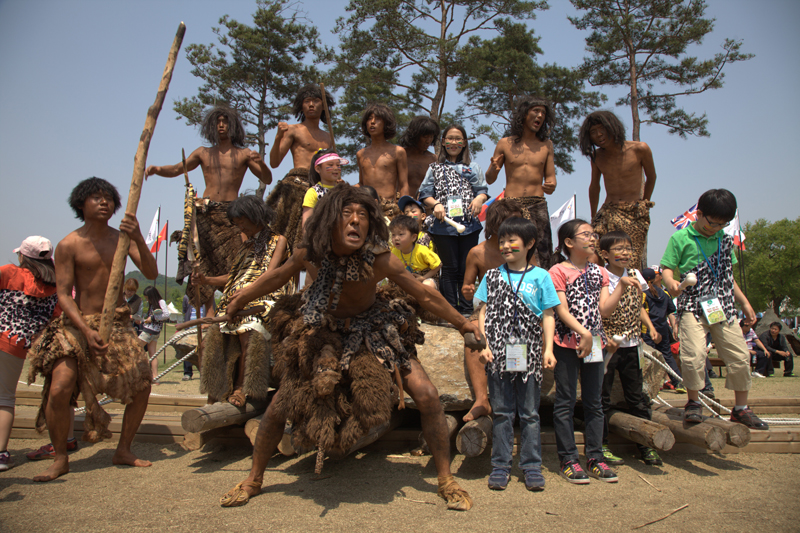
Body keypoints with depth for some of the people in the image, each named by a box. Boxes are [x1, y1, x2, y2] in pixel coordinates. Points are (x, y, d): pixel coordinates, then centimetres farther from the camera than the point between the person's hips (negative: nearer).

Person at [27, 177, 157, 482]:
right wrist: (86, 331, -22)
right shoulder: (69, 245, -7)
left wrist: (138, 238, -23)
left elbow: (151, 274, -8)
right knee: (59, 389, -18)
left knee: (142, 384, -2)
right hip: (79, 323, -3)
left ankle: (123, 451, 16)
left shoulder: (122, 239, 3)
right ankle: (60, 459, 3)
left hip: (117, 323, 3)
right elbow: (63, 295, -9)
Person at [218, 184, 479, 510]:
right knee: (279, 408, 0)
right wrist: (236, 303, 9)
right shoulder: (311, 254, -24)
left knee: (427, 397, -12)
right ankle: (253, 480, 28)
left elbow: (425, 295, -17)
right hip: (323, 332, 1)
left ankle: (446, 481, 11)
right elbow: (276, 278, -2)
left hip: (372, 331, -1)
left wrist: (462, 324, -5)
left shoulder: (379, 260, -30)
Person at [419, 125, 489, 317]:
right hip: (443, 226, 0)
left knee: (466, 268, 2)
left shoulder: (472, 167, 15)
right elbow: (424, 194, 8)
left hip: (469, 225, 1)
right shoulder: (435, 167, 13)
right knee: (449, 268, 4)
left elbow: (483, 190, 9)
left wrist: (479, 199, -13)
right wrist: (435, 204, -11)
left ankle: (466, 310, 11)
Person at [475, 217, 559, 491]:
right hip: (499, 355, 1)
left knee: (530, 412, 7)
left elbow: (547, 316, 4)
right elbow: (484, 313, 7)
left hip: (528, 355, -1)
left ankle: (531, 465, 18)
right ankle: (501, 465, 17)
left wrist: (548, 349, -4)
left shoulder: (540, 277, 3)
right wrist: (483, 345, -4)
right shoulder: (492, 276, 8)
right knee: (501, 412, 7)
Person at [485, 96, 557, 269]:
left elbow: (551, 177, 13)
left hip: (538, 206, 1)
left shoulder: (546, 145, 15)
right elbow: (489, 180, 11)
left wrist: (551, 186, -10)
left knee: (542, 254, -9)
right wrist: (494, 169, -12)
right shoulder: (505, 144, 9)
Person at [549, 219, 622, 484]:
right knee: (566, 401, 1)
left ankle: (595, 457, 19)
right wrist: (583, 332, -22)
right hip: (567, 343, -6)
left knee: (594, 401, 10)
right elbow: (562, 310, -12)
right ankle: (568, 460, 8)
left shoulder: (599, 272, 14)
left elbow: (604, 310, 6)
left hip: (594, 342, 6)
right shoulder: (558, 271, -4)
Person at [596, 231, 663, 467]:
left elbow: (638, 306, 18)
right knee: (602, 397, 4)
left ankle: (646, 445, 22)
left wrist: (650, 327, 4)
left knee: (636, 396, 12)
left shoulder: (634, 275, 8)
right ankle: (602, 446, 15)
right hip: (607, 345, -5)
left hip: (631, 345, 5)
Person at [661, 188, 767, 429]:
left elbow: (727, 276, 22)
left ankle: (741, 408, 22)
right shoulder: (680, 238, -2)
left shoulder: (724, 239, 14)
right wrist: (671, 282, -28)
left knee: (740, 355, 5)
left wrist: (744, 302, 23)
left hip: (723, 307, 5)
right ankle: (693, 402, 2)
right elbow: (666, 268, -5)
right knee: (694, 354, -21)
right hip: (692, 306, -5)